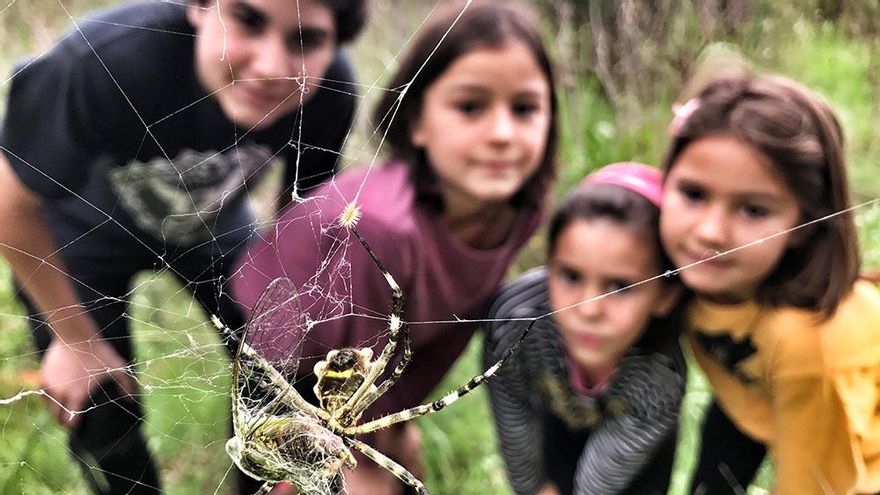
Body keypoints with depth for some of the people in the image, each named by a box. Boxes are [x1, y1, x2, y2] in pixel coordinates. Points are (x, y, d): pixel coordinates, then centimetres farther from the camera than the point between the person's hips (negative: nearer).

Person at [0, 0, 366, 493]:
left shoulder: (330, 89, -30)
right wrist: (75, 340, -12)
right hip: (77, 235, -2)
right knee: (105, 420, 0)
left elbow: (302, 210, -7)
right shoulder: (108, 60, -41)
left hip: (213, 225, 3)